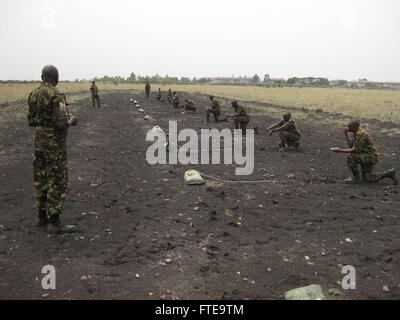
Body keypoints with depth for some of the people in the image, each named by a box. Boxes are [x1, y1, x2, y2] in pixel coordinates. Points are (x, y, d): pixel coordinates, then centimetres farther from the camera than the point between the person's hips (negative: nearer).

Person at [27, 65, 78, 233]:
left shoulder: (33, 94, 8)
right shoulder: (56, 96, -17)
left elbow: (31, 121, 14)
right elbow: (61, 124, -24)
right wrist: (71, 121, -3)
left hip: (39, 141, 8)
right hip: (55, 144, -8)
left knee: (41, 180, 15)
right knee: (58, 181, -4)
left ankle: (42, 216, 26)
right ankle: (54, 222, -4)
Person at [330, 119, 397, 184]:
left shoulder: (360, 134, -27)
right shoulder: (356, 131, 4)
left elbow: (355, 150, -25)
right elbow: (351, 146, 2)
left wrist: (340, 150, -21)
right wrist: (346, 134, -9)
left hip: (371, 157, -10)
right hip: (366, 156, 10)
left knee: (349, 156, -23)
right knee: (368, 179, 15)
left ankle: (356, 178, -9)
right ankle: (389, 174, 20)